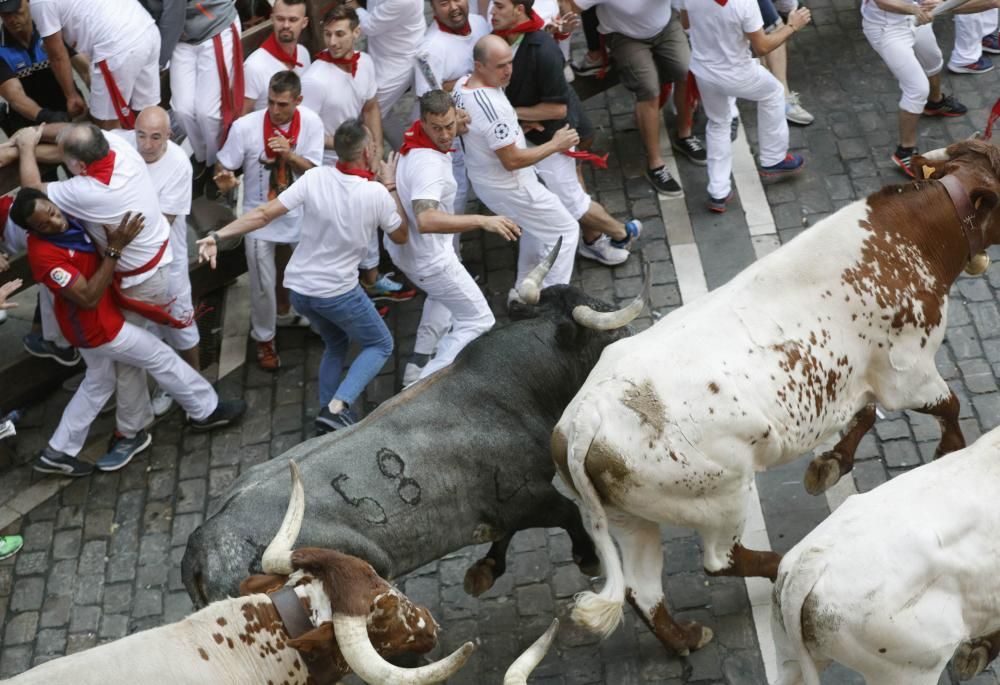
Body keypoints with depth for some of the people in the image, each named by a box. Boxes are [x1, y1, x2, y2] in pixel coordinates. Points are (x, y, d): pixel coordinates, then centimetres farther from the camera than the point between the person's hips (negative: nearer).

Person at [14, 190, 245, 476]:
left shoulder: (68, 217, -8)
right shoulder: (44, 255, -33)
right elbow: (89, 298, -32)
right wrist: (114, 249, -36)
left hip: (95, 320, 9)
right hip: (97, 324, -9)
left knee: (98, 382, 24)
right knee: (160, 357, 9)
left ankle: (58, 451, 32)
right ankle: (206, 410, 30)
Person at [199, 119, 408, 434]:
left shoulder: (314, 178, -12)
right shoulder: (377, 194, -18)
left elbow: (263, 214, -16)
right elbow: (400, 236, 1)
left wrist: (217, 236, -15)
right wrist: (391, 187, 6)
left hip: (299, 287, 5)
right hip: (338, 291, -5)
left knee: (335, 343, 29)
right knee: (381, 345, 16)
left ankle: (328, 412, 25)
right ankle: (337, 407, -4)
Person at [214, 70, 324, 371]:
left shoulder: (311, 123, -15)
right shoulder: (246, 126, -22)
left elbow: (314, 171, -12)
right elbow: (222, 166, -11)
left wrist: (289, 154, -32)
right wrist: (225, 179, -36)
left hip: (300, 214, 2)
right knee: (264, 285, 7)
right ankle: (264, 339, 31)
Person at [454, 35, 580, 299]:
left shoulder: (462, 85, -5)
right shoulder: (491, 106, -35)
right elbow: (512, 160, -29)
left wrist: (515, 127, 3)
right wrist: (555, 145, -19)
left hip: (481, 178, 9)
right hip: (509, 188, -9)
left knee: (536, 227, 30)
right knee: (565, 231, 6)